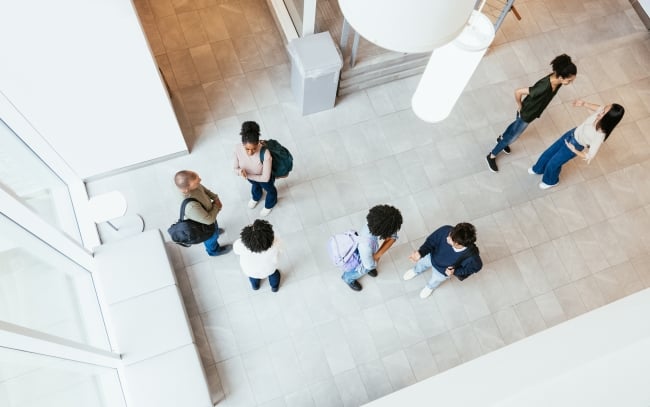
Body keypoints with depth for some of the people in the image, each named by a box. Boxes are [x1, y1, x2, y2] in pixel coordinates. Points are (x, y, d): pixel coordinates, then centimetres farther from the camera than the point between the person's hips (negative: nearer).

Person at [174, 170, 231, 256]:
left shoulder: (194, 186, -30)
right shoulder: (191, 206, -50)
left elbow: (205, 190, -5)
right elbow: (209, 220, -34)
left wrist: (215, 198, -18)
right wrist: (216, 206, -20)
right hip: (204, 225, -5)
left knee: (215, 226, 38)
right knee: (211, 237, 29)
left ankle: (215, 230, 72)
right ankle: (214, 250, 61)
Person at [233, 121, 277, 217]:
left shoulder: (265, 154, -46)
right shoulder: (238, 148, -35)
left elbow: (265, 178, -34)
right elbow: (235, 168, -20)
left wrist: (247, 175, -31)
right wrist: (240, 171, -42)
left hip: (264, 178, -3)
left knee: (269, 189, 31)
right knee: (255, 185, 38)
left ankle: (269, 204, 66)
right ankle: (256, 197, 74)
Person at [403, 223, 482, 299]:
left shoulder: (471, 255, -44)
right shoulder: (446, 231, -41)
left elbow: (476, 266, -20)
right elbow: (431, 241, -24)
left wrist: (456, 272, -26)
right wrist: (420, 253, -41)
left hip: (443, 270, -1)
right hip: (431, 257, 1)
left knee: (434, 281, 33)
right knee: (421, 263, 34)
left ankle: (430, 287, 70)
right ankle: (416, 271, 72)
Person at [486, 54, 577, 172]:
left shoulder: (556, 79, -20)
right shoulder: (544, 87, -44)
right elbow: (518, 92, -37)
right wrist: (520, 106, -19)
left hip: (533, 111, 8)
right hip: (526, 113, -8)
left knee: (517, 125, 34)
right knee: (513, 136, 13)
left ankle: (502, 138, 64)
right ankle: (492, 156, 35)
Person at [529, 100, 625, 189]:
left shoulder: (600, 136, -41)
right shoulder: (601, 114, -26)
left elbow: (589, 157, -30)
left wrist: (574, 150, -20)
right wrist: (584, 104, -5)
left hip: (574, 145, -6)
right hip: (573, 133, 6)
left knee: (553, 163, 15)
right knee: (549, 152, 24)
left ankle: (551, 181, 50)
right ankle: (539, 169, 56)